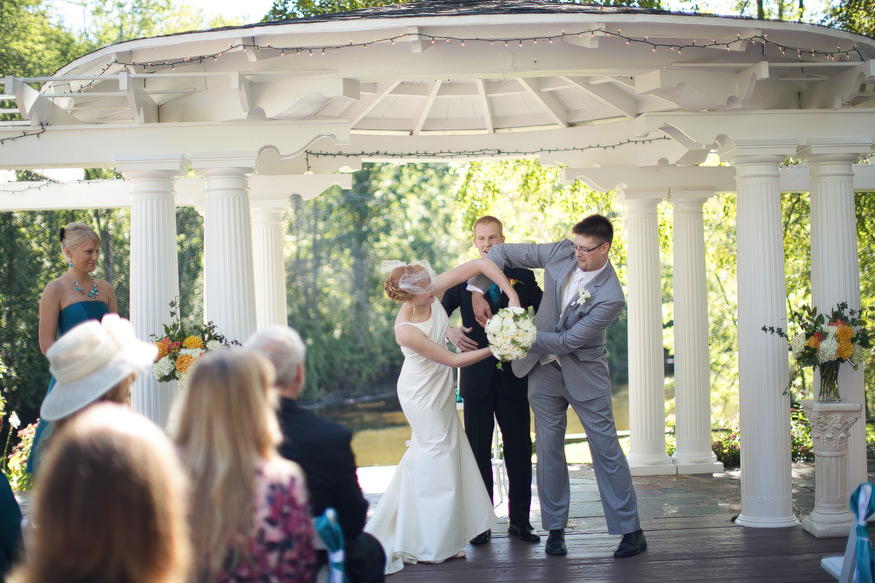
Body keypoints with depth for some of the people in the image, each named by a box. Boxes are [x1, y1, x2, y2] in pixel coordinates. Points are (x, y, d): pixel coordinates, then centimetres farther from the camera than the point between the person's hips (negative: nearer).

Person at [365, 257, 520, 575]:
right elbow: (453, 359, -23)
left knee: (427, 452, 18)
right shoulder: (406, 330, -33)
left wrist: (512, 297, -26)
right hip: (423, 393, -7)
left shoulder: (433, 290, -19)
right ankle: (433, 545, 17)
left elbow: (482, 264, -18)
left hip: (439, 387, 7)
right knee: (438, 456, 3)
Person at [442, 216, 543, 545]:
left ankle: (519, 520, 15)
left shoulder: (523, 278, 7)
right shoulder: (462, 279, 6)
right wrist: (450, 332, -9)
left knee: (519, 450, 5)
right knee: (479, 452, 5)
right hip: (477, 378, 0)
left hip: (514, 378, 0)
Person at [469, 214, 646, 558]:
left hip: (584, 373, -4)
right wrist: (479, 293, -10)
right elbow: (501, 253, -2)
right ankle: (555, 528, 15)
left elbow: (568, 341, -22)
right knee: (548, 449, 6)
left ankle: (631, 530, 6)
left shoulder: (611, 297, -23)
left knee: (605, 447, -2)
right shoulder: (562, 253, -10)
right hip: (544, 371, 4)